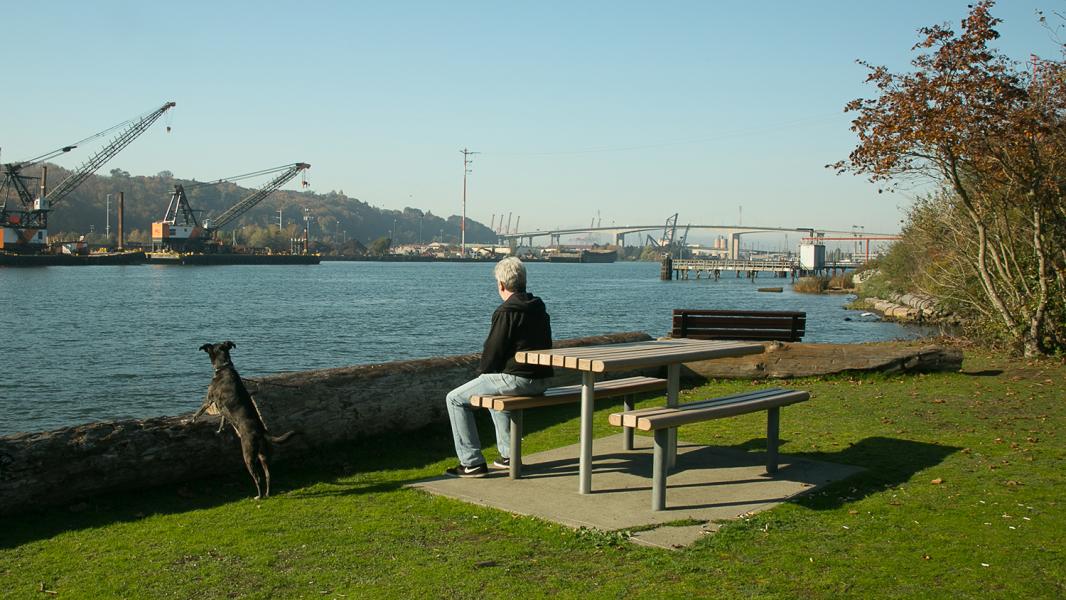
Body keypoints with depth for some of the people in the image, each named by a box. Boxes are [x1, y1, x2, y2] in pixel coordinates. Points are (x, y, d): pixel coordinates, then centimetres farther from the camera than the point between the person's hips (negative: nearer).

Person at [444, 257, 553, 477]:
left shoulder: (506, 312, -15)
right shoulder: (539, 308, 13)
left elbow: (493, 350, -15)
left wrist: (482, 373, 6)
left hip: (517, 379, -9)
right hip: (540, 380, 9)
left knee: (456, 399, 3)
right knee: (494, 390, 37)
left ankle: (472, 462, 0)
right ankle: (508, 455, 33)